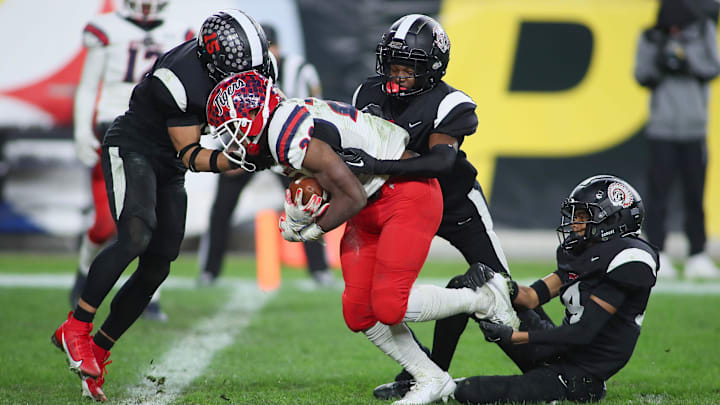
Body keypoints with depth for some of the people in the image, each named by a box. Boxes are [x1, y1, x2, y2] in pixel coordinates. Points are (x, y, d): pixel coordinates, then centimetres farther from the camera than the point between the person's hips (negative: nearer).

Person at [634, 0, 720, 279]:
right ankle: (657, 255, -2)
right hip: (661, 128, -1)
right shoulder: (652, 38, 2)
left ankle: (697, 256, 8)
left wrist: (685, 62, -20)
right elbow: (642, 77, -2)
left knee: (695, 194, 3)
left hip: (694, 128, 1)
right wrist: (655, 55, -20)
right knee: (658, 191, -5)